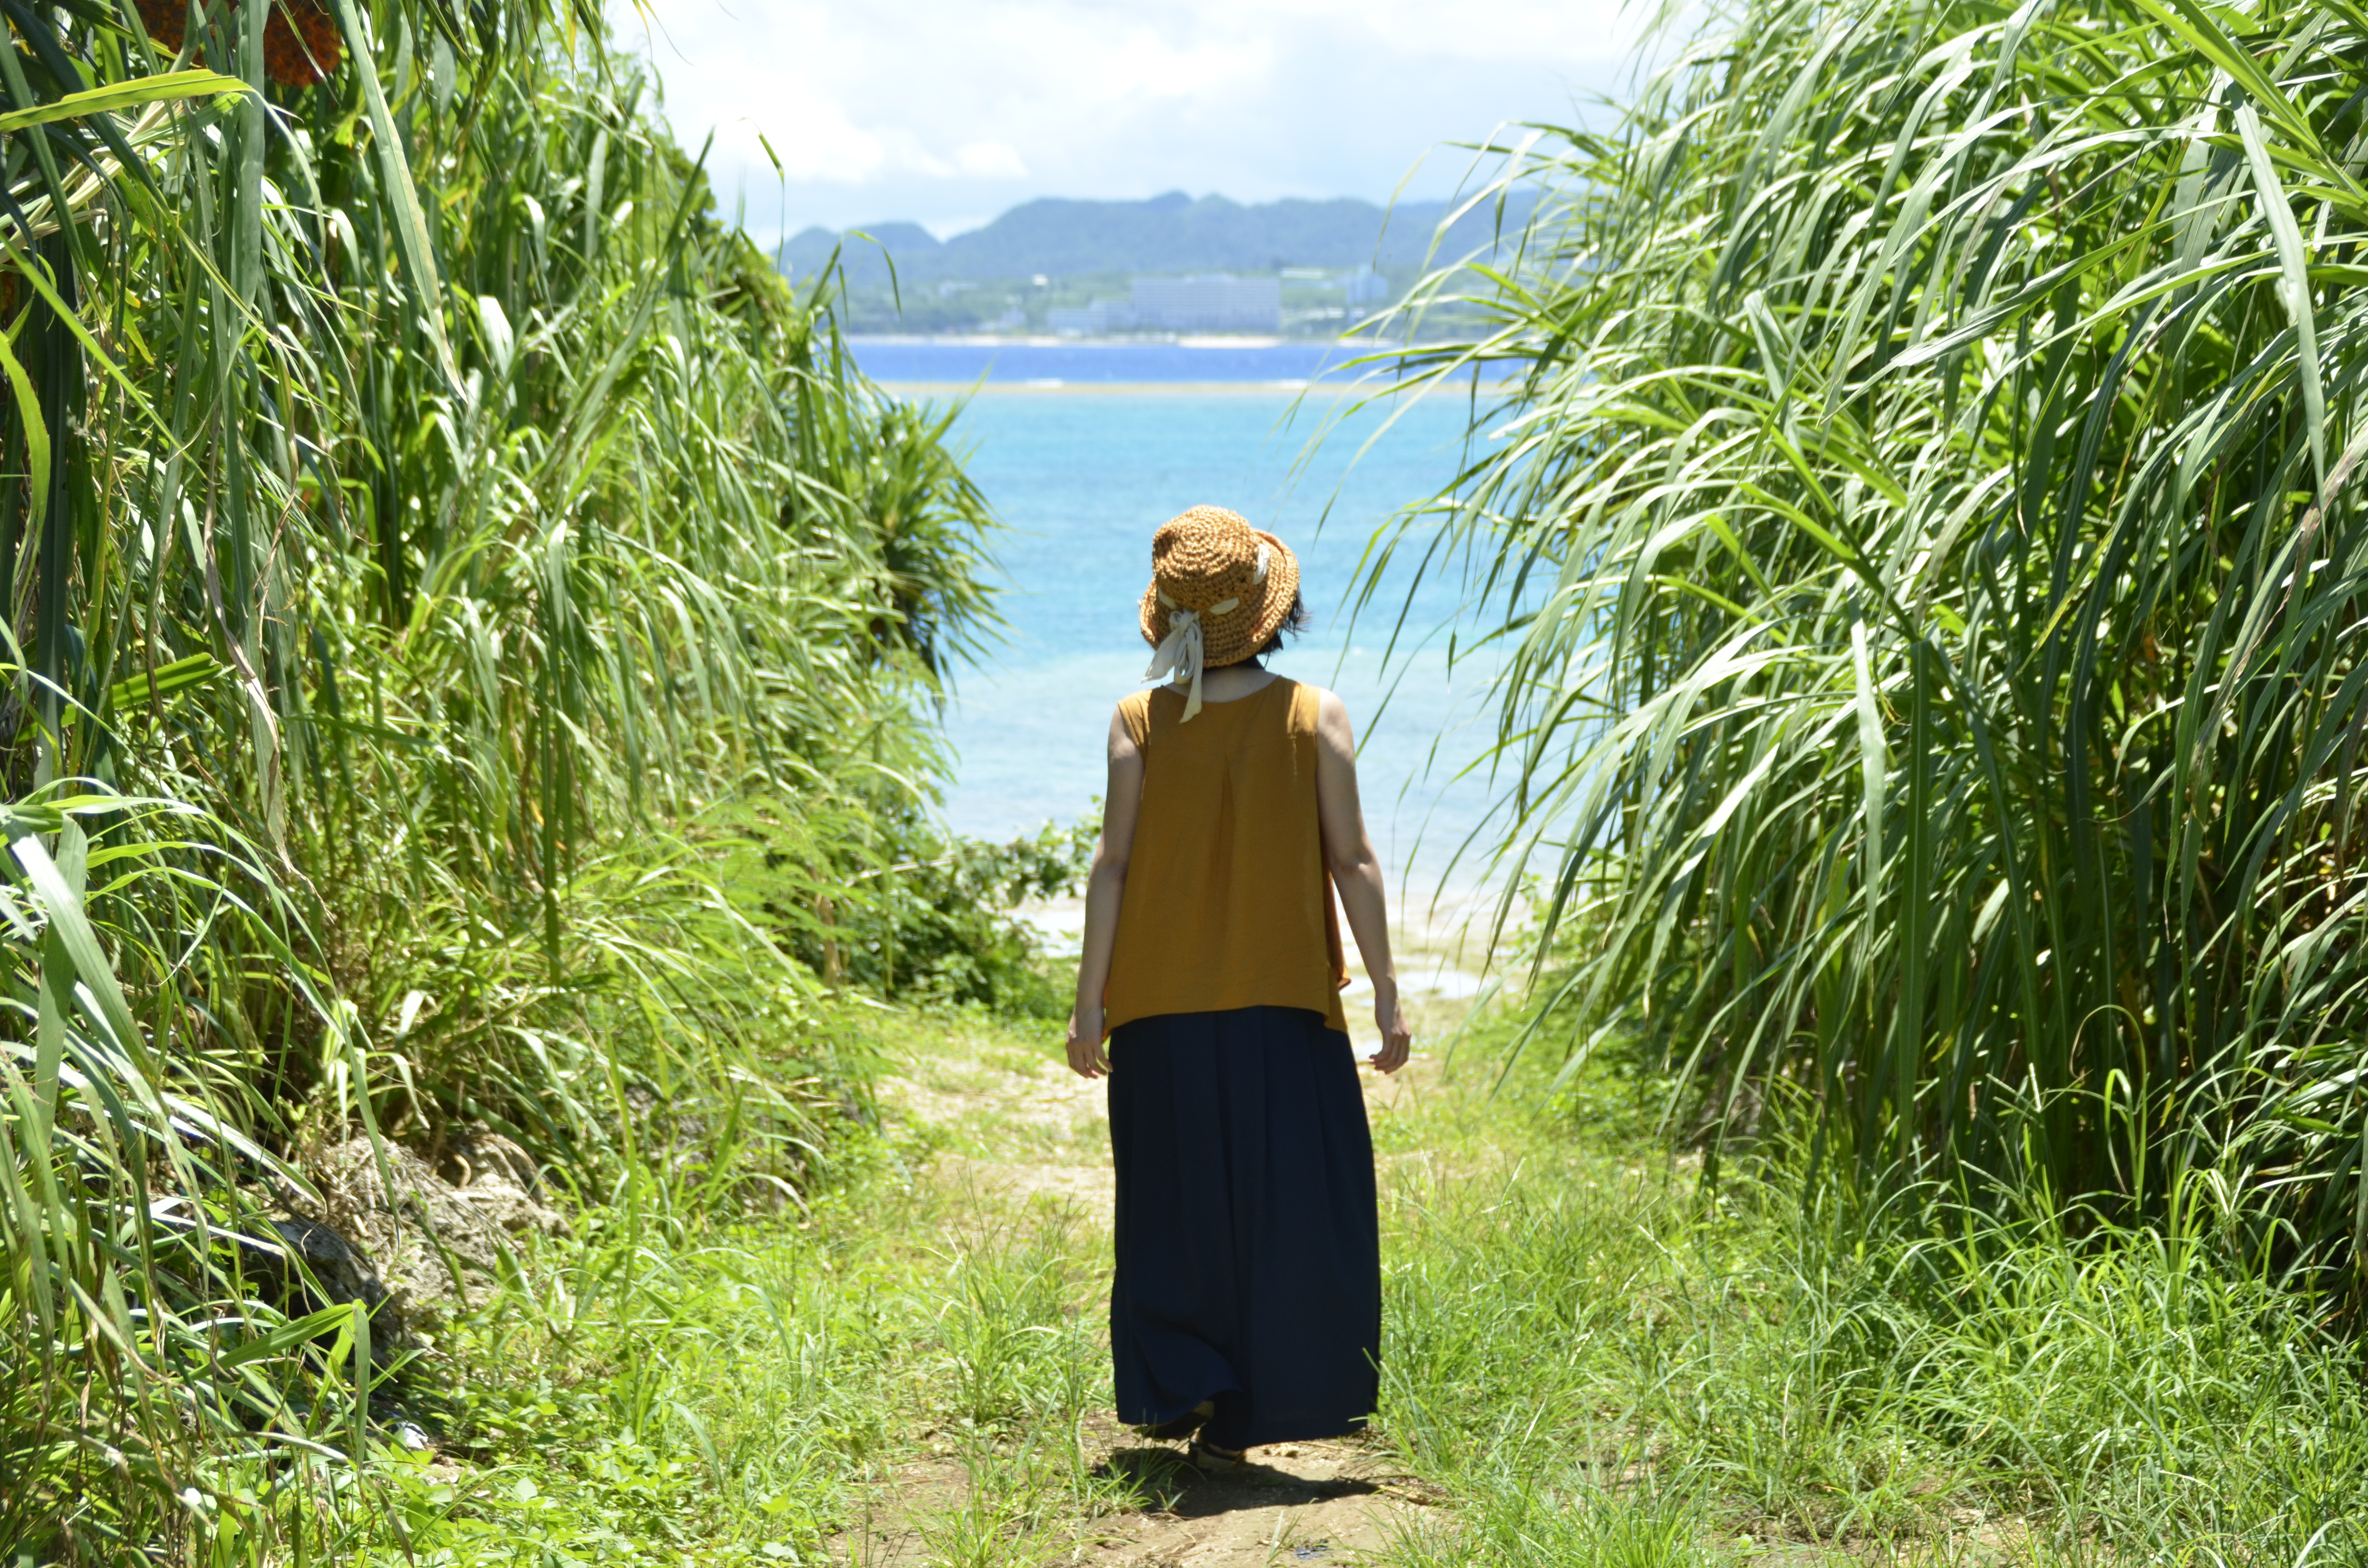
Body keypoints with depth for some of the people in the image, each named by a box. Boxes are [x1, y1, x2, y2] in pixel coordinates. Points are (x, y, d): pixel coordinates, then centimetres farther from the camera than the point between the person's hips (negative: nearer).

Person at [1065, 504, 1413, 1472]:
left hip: (1164, 1010, 1)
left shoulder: (1140, 722, -3)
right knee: (1283, 1209, 7)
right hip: (1285, 1004, -1)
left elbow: (1113, 866, -4)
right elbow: (1353, 864, -4)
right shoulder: (1314, 717, -3)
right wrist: (1387, 994, 2)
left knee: (1175, 1208, 14)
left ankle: (1179, 1387, 6)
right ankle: (1235, 1420, 7)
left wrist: (1091, 1002, 1)